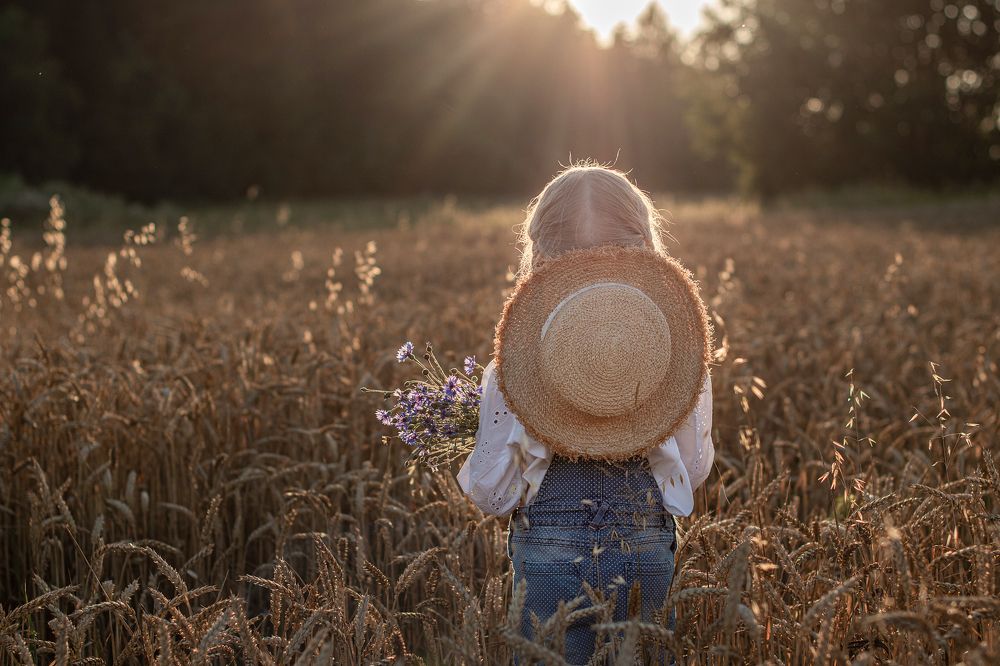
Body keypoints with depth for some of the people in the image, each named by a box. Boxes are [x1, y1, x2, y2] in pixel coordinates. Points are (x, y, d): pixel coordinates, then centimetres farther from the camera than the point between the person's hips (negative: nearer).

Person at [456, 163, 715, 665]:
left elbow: (489, 495, -5)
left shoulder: (508, 372, -13)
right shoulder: (683, 356, -9)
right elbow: (694, 474, 4)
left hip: (546, 553, -1)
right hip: (650, 550, 2)